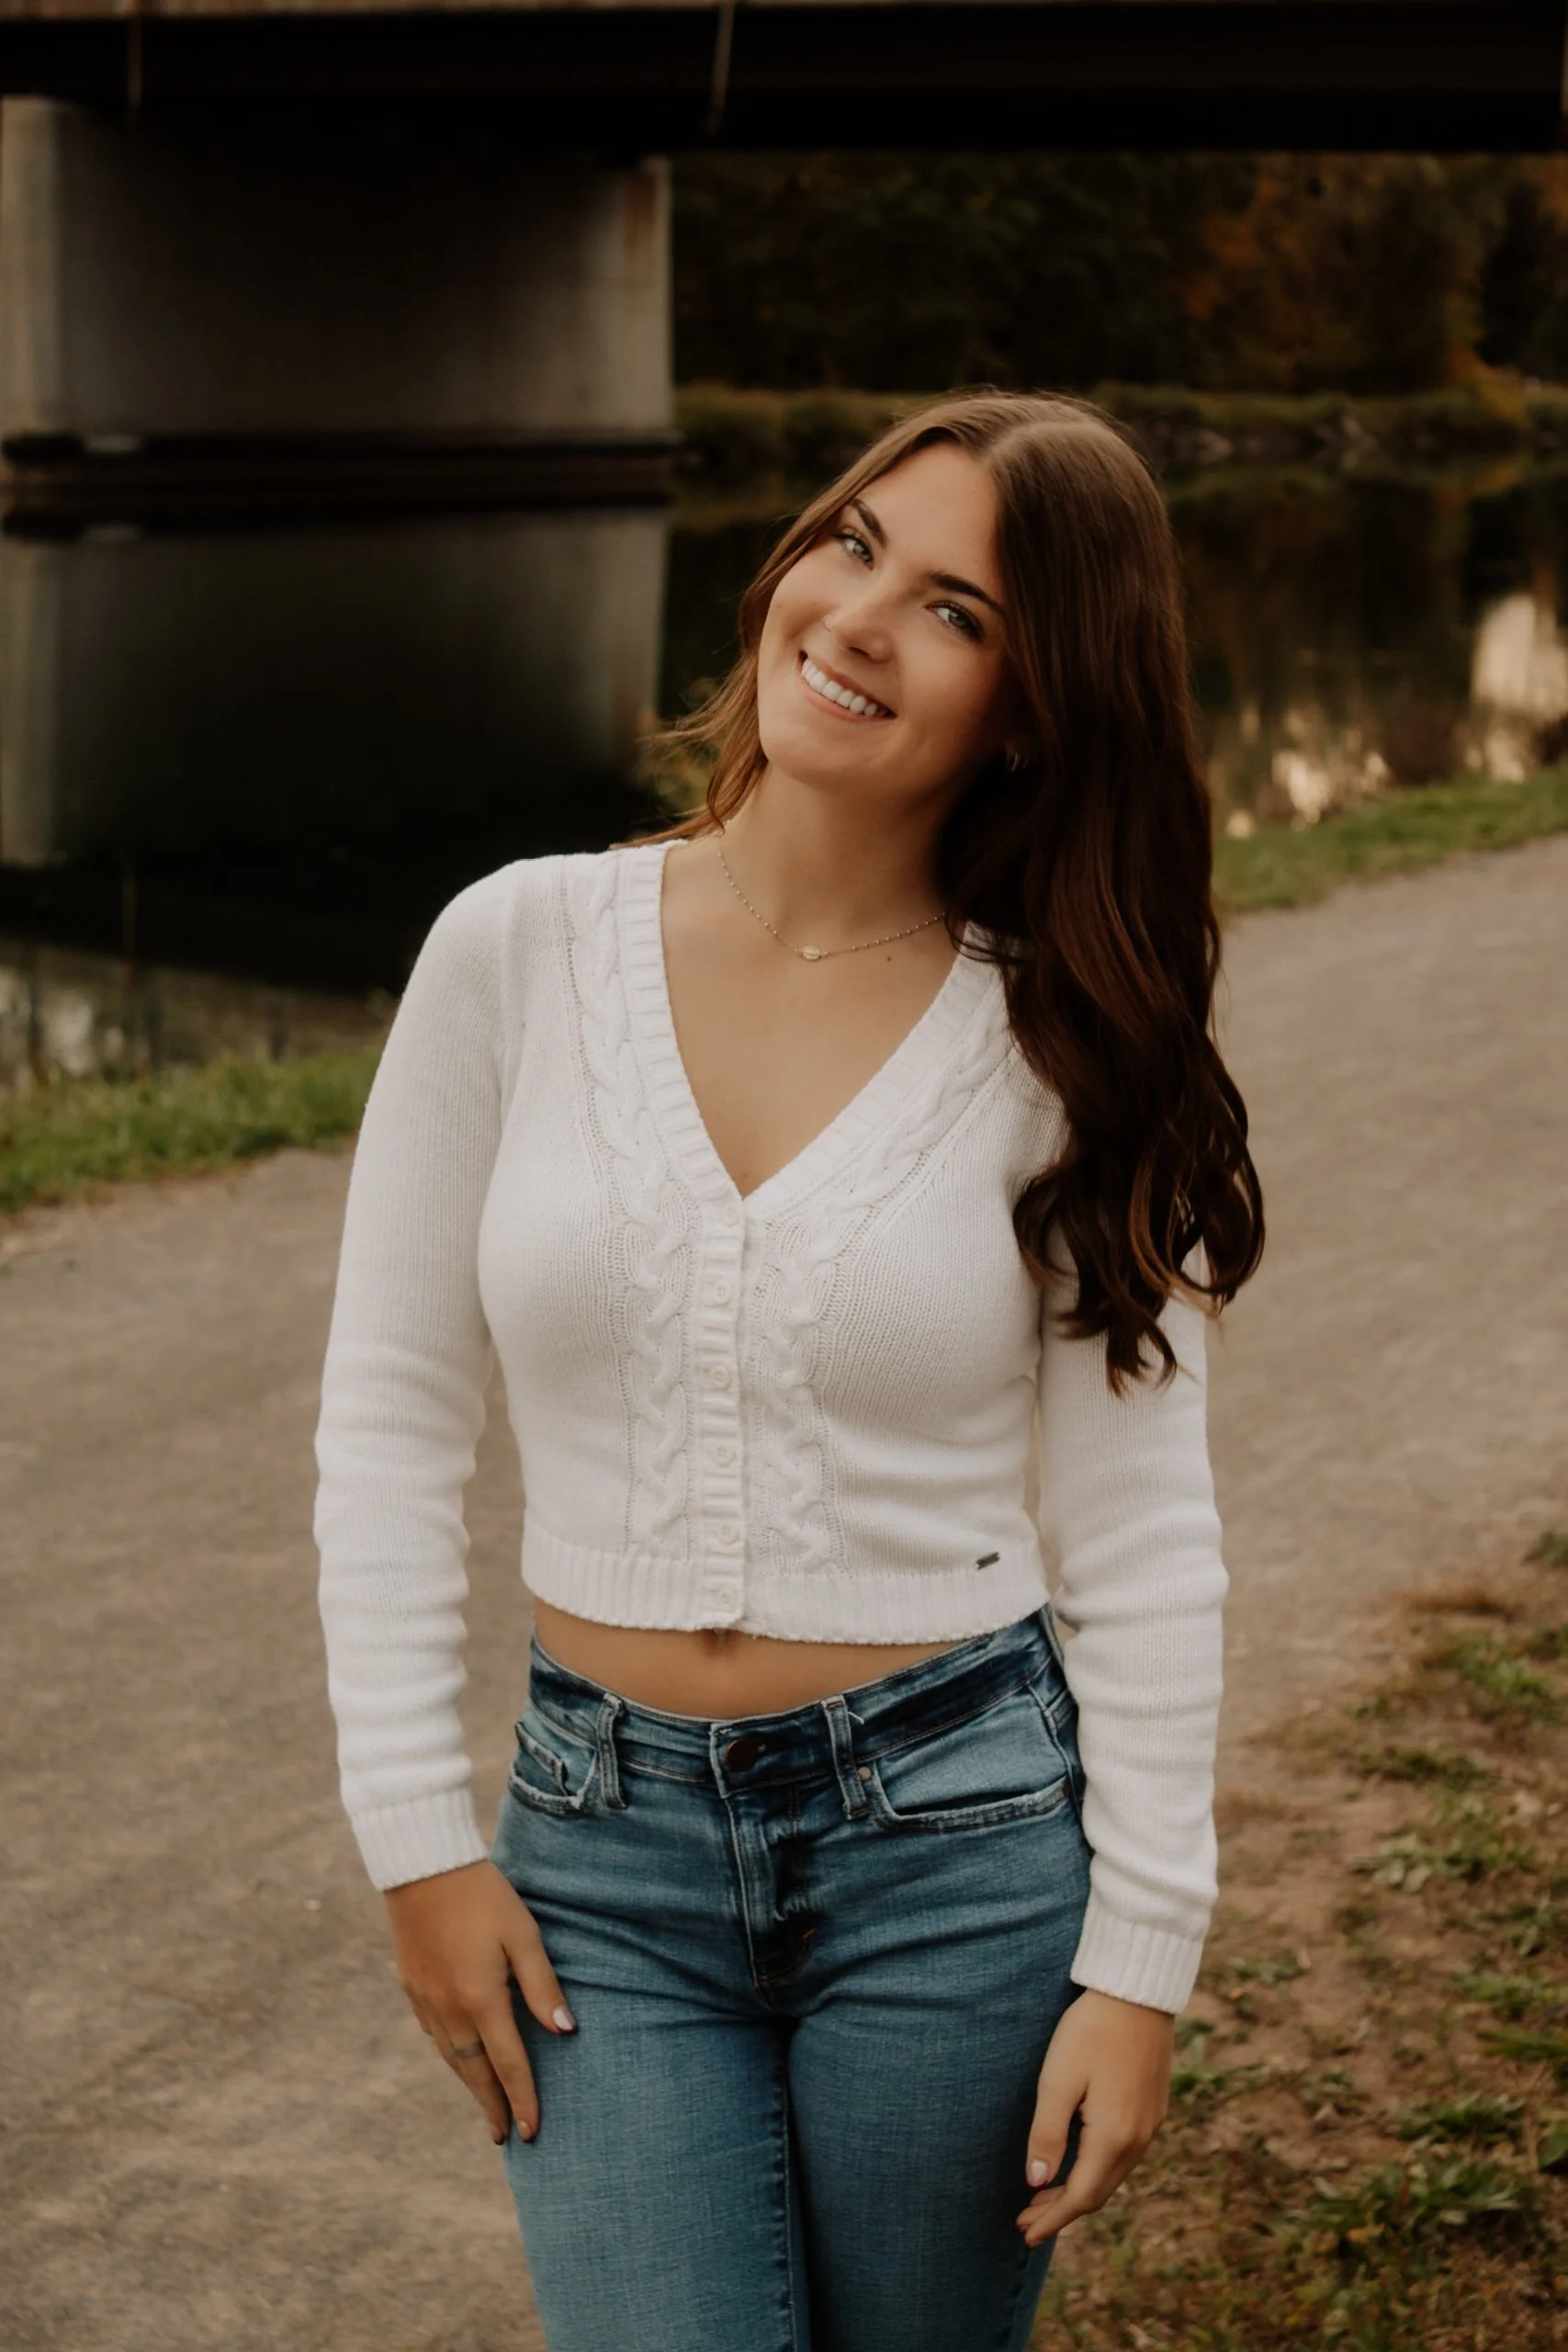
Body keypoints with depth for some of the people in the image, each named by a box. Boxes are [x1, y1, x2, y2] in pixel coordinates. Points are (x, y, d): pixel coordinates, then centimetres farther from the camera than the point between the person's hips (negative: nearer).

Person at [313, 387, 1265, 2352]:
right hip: (602, 1839, 1)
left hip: (959, 1834, 0)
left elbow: (1139, 1539, -4)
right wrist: (416, 1839, -2)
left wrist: (1140, 1963, -5)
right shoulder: (517, 952, -5)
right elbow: (389, 1417, 0)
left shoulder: (1058, 1048, -7)